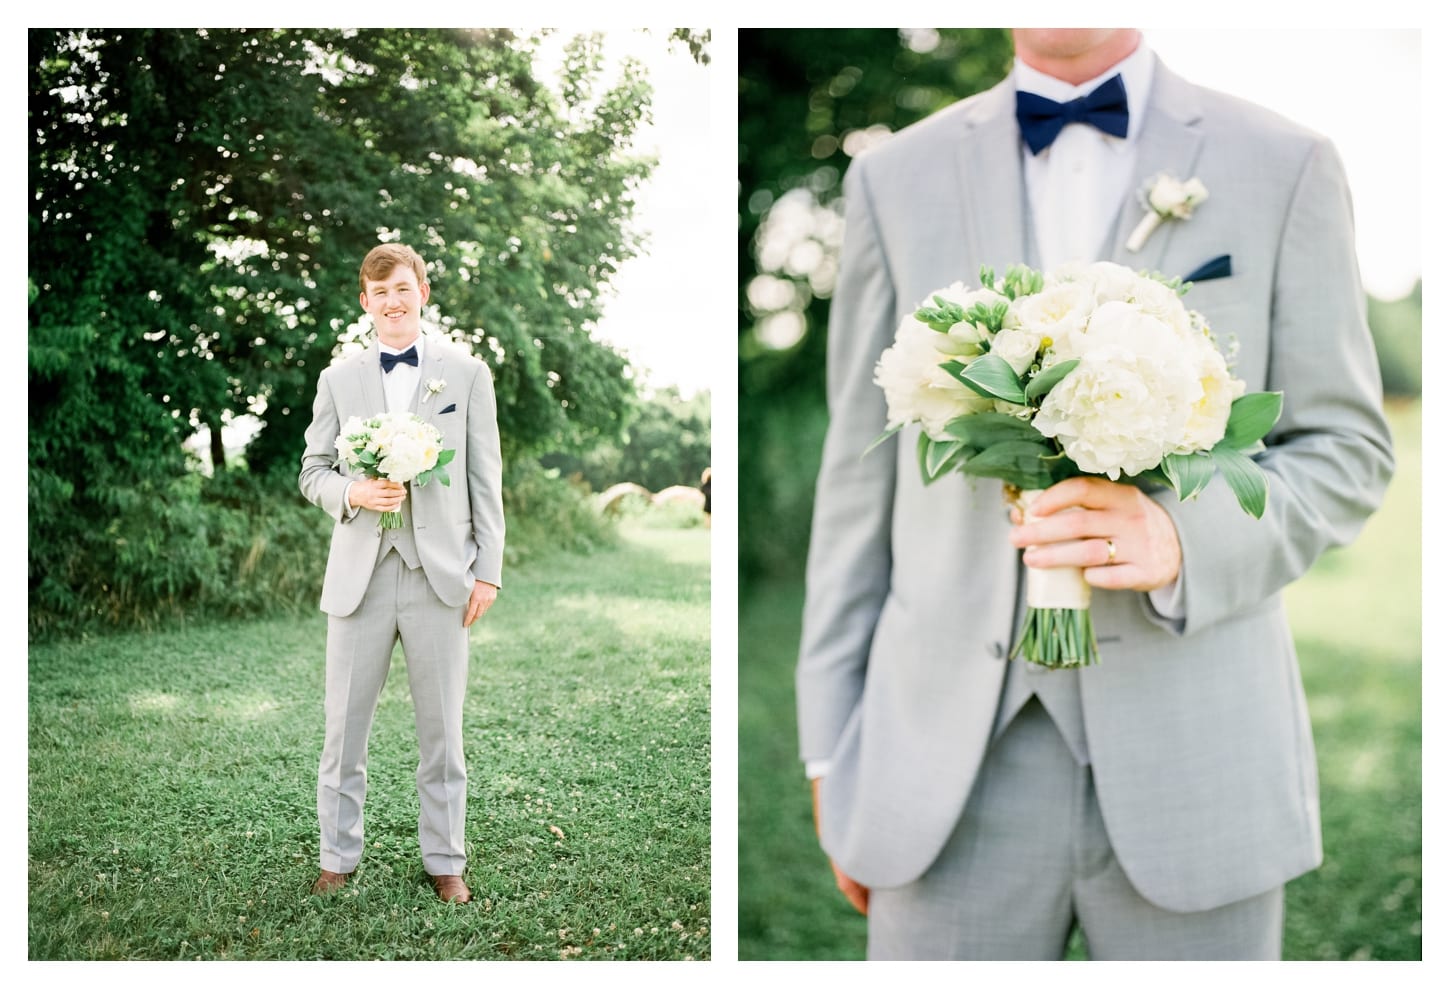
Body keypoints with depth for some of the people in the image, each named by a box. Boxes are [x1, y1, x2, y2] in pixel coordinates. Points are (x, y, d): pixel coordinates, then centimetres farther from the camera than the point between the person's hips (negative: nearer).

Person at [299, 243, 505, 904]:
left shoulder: (466, 373, 5)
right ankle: (338, 858, 23)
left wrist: (487, 570, -2)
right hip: (360, 575, 1)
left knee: (442, 731, 8)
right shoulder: (338, 380, 9)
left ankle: (444, 862, 21)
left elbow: (485, 479, 4)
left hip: (440, 575, -1)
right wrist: (353, 492, -11)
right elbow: (312, 471, 12)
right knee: (344, 728, 7)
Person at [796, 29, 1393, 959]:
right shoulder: (897, 176, 7)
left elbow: (1346, 448, 4)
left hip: (1192, 758, 0)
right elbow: (861, 479, 7)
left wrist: (1185, 538, -18)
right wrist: (832, 750, 7)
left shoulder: (1284, 167, 4)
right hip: (952, 763, 1)